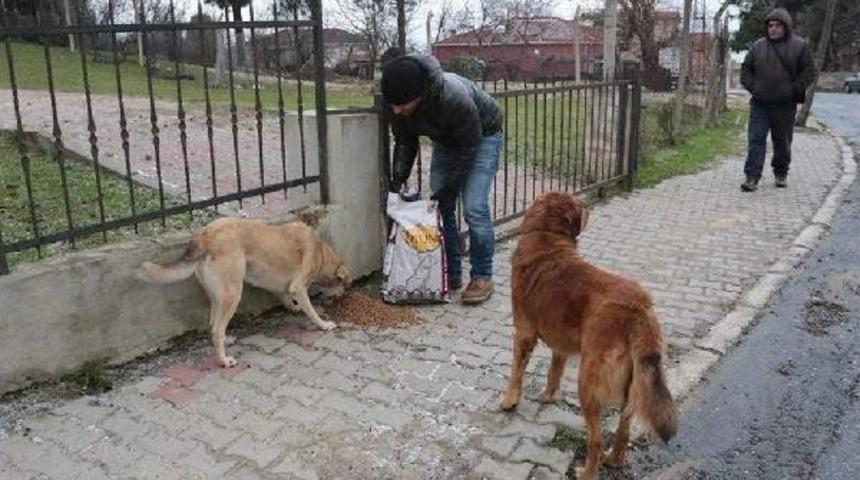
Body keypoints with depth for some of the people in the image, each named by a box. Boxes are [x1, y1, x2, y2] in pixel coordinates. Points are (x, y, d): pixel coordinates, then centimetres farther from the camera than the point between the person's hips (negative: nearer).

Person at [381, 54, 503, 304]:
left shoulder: (455, 98, -41)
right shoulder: (398, 102, -23)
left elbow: (469, 148, -28)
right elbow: (404, 142, -6)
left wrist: (447, 189, -26)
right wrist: (397, 178, -18)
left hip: (483, 136, -6)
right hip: (446, 140, 6)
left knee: (474, 209, -16)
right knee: (440, 208, 0)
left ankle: (482, 277, -2)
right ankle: (451, 274, 11)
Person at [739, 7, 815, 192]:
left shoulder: (800, 46, 1)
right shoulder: (757, 46, 6)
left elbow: (808, 72, 1)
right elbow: (746, 69, 13)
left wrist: (793, 90, -9)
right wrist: (752, 87, 0)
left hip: (785, 105, -1)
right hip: (760, 104, 1)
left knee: (783, 142, 10)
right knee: (756, 139, -7)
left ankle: (781, 174, 26)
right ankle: (752, 178, -9)